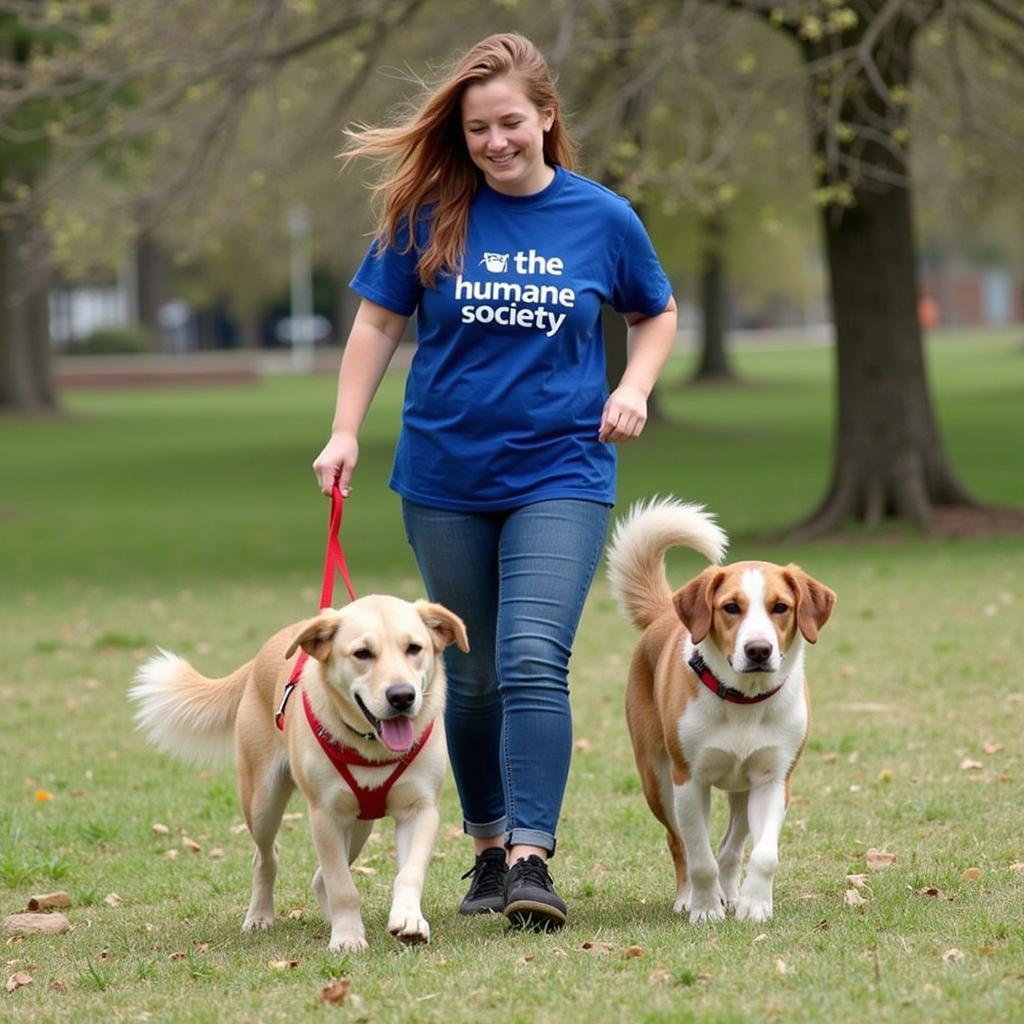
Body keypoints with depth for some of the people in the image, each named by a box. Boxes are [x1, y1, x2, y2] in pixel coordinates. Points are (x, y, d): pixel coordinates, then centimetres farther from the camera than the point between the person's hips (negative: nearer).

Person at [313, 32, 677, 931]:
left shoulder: (602, 218, -2)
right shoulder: (429, 214, -2)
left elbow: (656, 313, 14)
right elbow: (379, 324, 5)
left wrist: (635, 387, -3)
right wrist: (345, 433, -3)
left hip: (560, 475, -2)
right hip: (445, 478, 2)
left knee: (533, 662, -18)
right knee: (473, 677, 11)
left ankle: (531, 859, -19)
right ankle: (488, 847, 27)